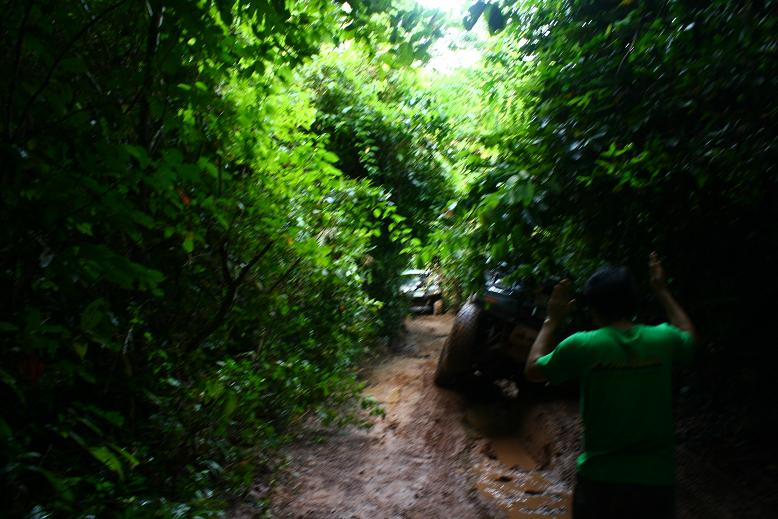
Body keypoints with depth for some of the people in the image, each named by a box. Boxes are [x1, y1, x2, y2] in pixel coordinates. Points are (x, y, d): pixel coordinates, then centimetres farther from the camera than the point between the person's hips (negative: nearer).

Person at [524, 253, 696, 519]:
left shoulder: (582, 346, -14)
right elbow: (689, 336, 20)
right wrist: (663, 292, 26)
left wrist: (552, 321, 10)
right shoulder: (663, 340, -6)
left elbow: (533, 370, 2)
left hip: (600, 479, -2)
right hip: (656, 480, 2)